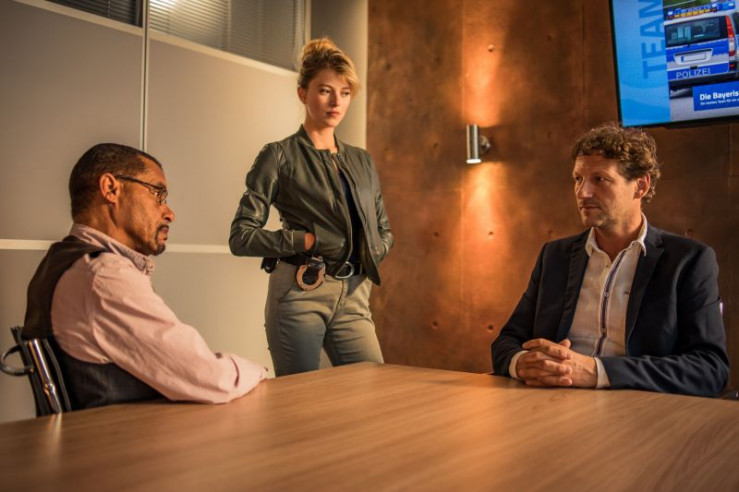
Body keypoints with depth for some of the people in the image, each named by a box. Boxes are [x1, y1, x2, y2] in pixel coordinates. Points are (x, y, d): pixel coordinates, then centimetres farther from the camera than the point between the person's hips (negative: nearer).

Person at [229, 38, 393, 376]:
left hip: (352, 297, 5)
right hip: (299, 294, -4)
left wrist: (371, 254, 3)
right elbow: (241, 237, -6)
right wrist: (306, 241, -12)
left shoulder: (362, 162, 15)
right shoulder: (280, 156, 0)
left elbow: (384, 231, 23)